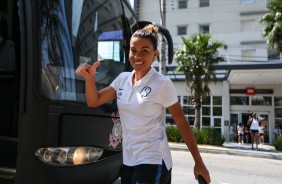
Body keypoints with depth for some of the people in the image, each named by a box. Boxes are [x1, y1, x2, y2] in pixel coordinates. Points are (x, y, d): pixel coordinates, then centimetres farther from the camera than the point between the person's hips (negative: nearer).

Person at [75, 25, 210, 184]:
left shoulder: (162, 84, -13)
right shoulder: (123, 79, 4)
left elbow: (183, 124, -9)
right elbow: (93, 101, 4)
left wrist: (199, 162, -8)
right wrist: (90, 77, -14)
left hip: (153, 161, -5)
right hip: (128, 160, 6)